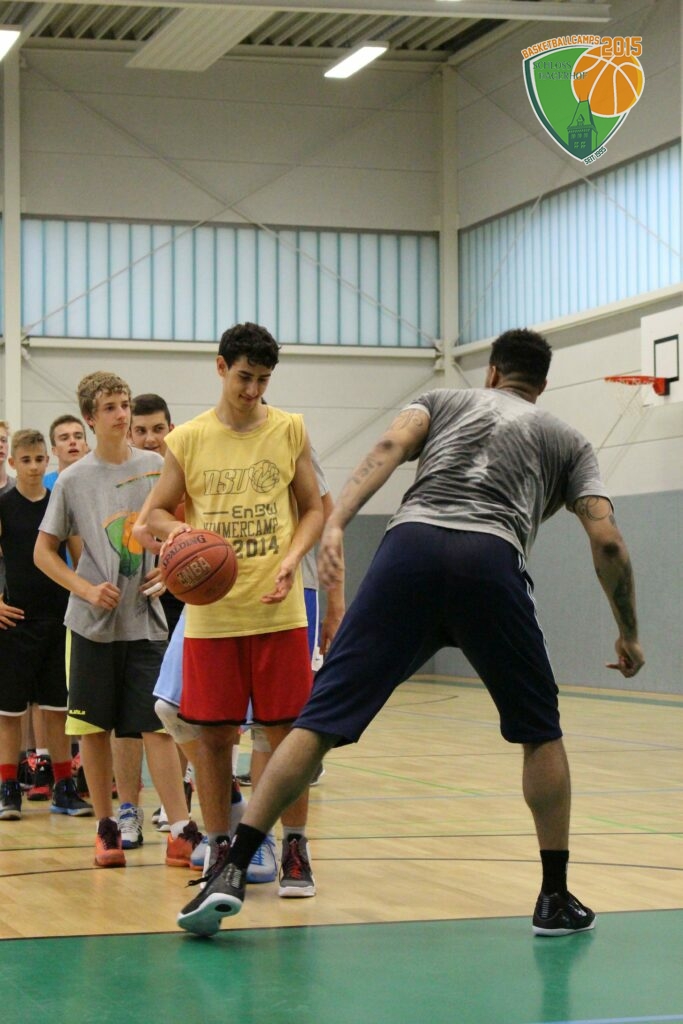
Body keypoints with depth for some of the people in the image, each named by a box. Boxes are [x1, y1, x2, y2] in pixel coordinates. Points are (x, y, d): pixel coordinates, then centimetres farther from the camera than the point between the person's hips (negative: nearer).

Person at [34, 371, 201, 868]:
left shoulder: (156, 468, 2)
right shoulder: (74, 480, -1)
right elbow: (44, 551, 4)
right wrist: (87, 589, -9)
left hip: (146, 621, 0)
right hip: (94, 622, 0)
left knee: (157, 725, -5)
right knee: (94, 727, 5)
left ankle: (182, 831, -4)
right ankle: (107, 827, 17)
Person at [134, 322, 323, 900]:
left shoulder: (290, 430, 4)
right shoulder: (188, 440, 3)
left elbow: (313, 509, 8)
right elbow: (155, 514, 8)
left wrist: (292, 558, -10)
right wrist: (173, 529, -16)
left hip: (279, 609, 0)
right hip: (211, 612, 1)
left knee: (287, 730, 1)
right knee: (213, 733, 4)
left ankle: (295, 852, 10)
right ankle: (218, 848, 16)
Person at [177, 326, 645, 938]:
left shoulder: (442, 401, 31)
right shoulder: (568, 441, 30)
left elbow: (391, 447, 7)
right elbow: (606, 539, 17)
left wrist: (336, 523, -6)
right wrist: (628, 632, 28)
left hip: (411, 546, 1)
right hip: (492, 561, 0)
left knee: (322, 718, -1)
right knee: (540, 732, 19)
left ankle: (231, 871, -9)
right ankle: (556, 899, 19)